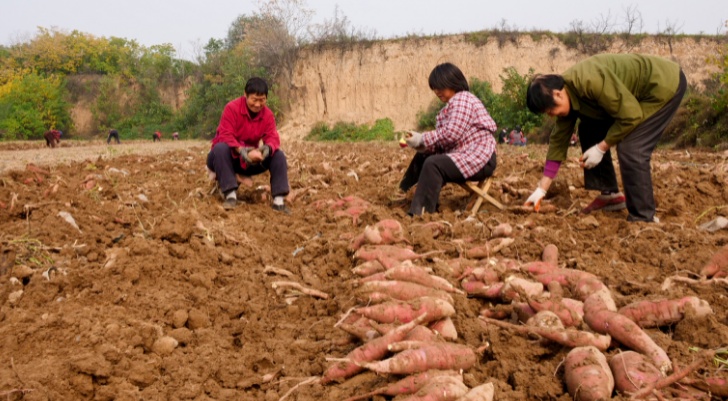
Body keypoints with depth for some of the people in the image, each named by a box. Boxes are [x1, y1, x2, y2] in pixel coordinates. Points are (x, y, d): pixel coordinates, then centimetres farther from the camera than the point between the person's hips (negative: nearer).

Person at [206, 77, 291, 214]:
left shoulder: (268, 114, -4)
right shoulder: (232, 108, -19)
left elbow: (272, 137, -13)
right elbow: (225, 136, -27)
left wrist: (267, 148, -38)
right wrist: (243, 151, -43)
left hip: (250, 160, 4)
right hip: (229, 156, -4)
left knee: (278, 155, -17)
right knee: (220, 148, -38)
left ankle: (278, 200, -22)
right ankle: (230, 195, -39)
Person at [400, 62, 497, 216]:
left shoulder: (462, 99, -11)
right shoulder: (452, 104, 18)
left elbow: (451, 133, -24)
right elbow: (443, 141, 8)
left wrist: (422, 139, -17)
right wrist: (422, 145, -9)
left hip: (479, 160, -11)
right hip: (462, 155, 11)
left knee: (433, 164, -27)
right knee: (422, 157, 13)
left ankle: (421, 213, -29)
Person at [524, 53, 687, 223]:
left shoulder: (591, 81, -34)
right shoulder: (567, 94, -5)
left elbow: (632, 115, -29)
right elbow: (559, 140, 0)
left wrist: (601, 148, -20)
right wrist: (541, 189, 0)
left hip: (664, 84, -9)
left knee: (630, 148, -21)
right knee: (590, 131, 7)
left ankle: (643, 218, -10)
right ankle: (610, 194, 15)